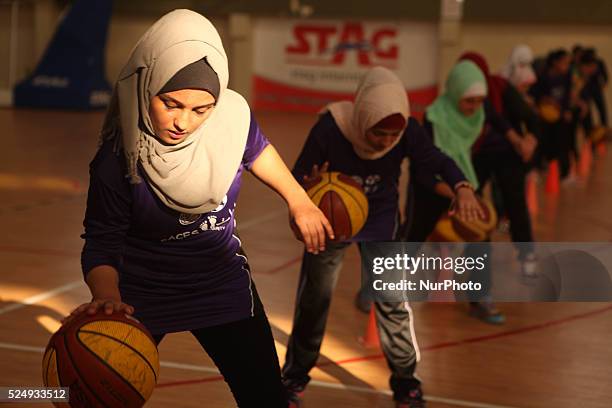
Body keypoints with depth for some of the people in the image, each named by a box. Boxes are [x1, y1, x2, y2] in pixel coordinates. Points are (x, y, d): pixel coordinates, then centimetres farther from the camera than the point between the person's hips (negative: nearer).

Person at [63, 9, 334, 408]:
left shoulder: (233, 117, -21)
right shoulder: (117, 161, -28)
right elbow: (102, 243, -18)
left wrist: (299, 199, 12)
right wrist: (107, 297, -37)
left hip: (223, 283, 2)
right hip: (140, 295, -2)